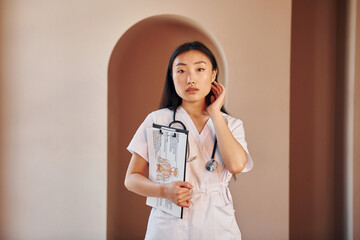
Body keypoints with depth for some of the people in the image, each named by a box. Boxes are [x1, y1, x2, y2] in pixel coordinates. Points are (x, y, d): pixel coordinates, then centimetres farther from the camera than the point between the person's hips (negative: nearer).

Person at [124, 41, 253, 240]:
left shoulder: (231, 124, 4)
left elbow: (236, 165, -16)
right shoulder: (157, 120, -1)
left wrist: (214, 112, -8)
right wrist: (164, 190, -19)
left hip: (216, 224, 2)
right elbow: (132, 178, 0)